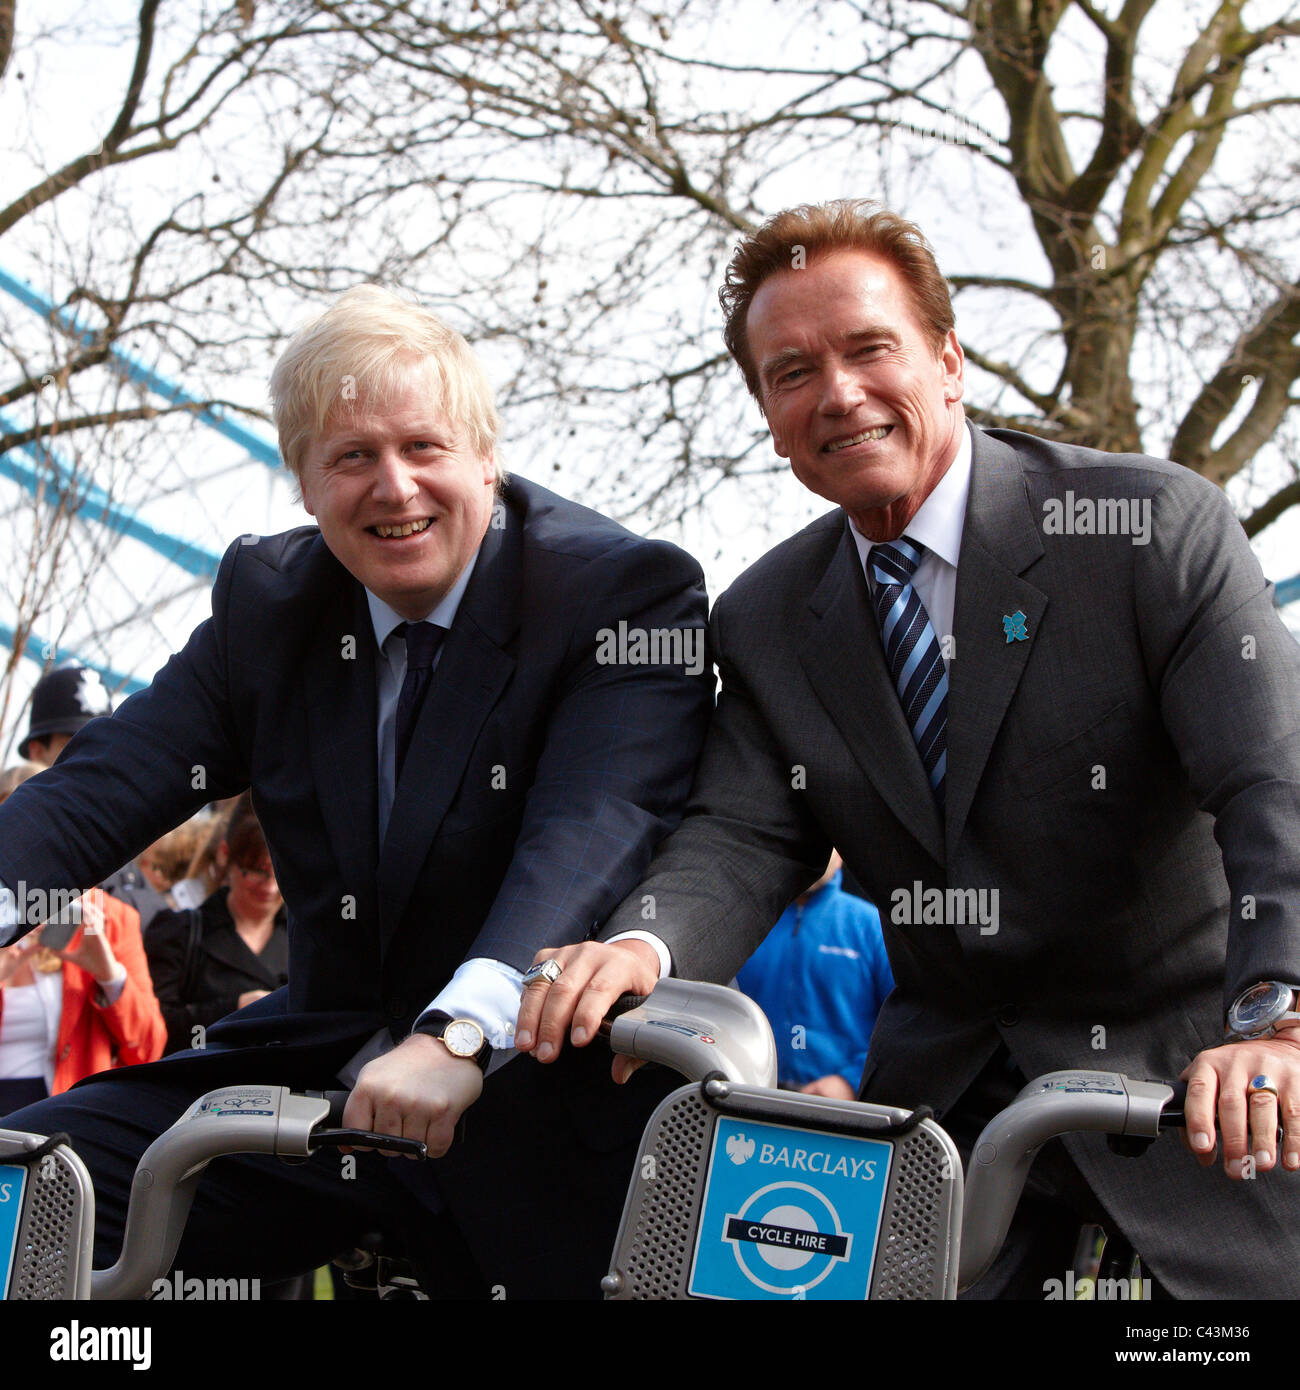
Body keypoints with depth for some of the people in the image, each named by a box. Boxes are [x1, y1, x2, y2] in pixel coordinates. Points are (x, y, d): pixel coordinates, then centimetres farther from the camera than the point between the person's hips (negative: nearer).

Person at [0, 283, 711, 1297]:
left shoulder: (628, 593, -12)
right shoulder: (266, 604, 6)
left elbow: (594, 832, -27)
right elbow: (102, 789, -3)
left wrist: (462, 1030, -44)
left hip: (535, 1109, -4)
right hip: (319, 1077, 4)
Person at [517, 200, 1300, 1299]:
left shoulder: (1159, 528, -11)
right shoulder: (764, 623, 5)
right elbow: (741, 835, -5)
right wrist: (645, 945, -30)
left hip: (1199, 1081, -3)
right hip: (953, 1096, 4)